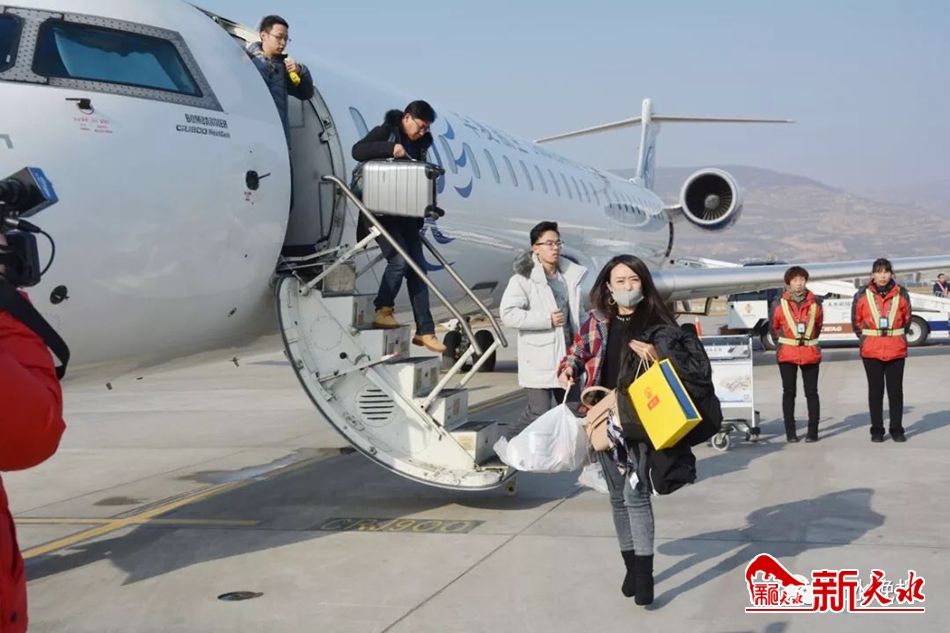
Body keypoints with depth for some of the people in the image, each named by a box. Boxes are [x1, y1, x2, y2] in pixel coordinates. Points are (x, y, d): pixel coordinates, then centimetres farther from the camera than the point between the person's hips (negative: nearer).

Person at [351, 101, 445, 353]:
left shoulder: (420, 143, 12)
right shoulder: (385, 132, -6)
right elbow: (358, 151, -20)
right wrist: (390, 148, -30)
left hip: (405, 213, 6)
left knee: (418, 267, 0)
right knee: (399, 259, -21)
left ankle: (425, 332, 3)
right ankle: (383, 312, 1)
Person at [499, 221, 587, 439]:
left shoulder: (570, 276, 10)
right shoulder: (523, 279, -10)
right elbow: (508, 313, -21)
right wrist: (547, 320, -19)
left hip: (566, 354, 7)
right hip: (539, 359, -6)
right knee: (539, 413, -7)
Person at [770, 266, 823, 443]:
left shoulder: (814, 303, 1)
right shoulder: (779, 304, -2)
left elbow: (818, 326, 15)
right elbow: (775, 327, 10)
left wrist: (809, 340, 12)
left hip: (810, 354, 0)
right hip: (787, 355, 0)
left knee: (811, 393, 3)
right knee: (789, 392, 5)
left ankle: (813, 431, 8)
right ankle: (790, 431, 10)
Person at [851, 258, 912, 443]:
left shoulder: (901, 294, 0)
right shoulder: (862, 295, -3)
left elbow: (906, 318, 13)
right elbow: (856, 321, 10)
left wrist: (896, 337, 13)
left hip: (896, 350, 0)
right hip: (871, 351, 0)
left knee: (896, 389, 4)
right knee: (875, 390, 5)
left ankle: (896, 429, 13)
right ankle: (877, 430, 12)